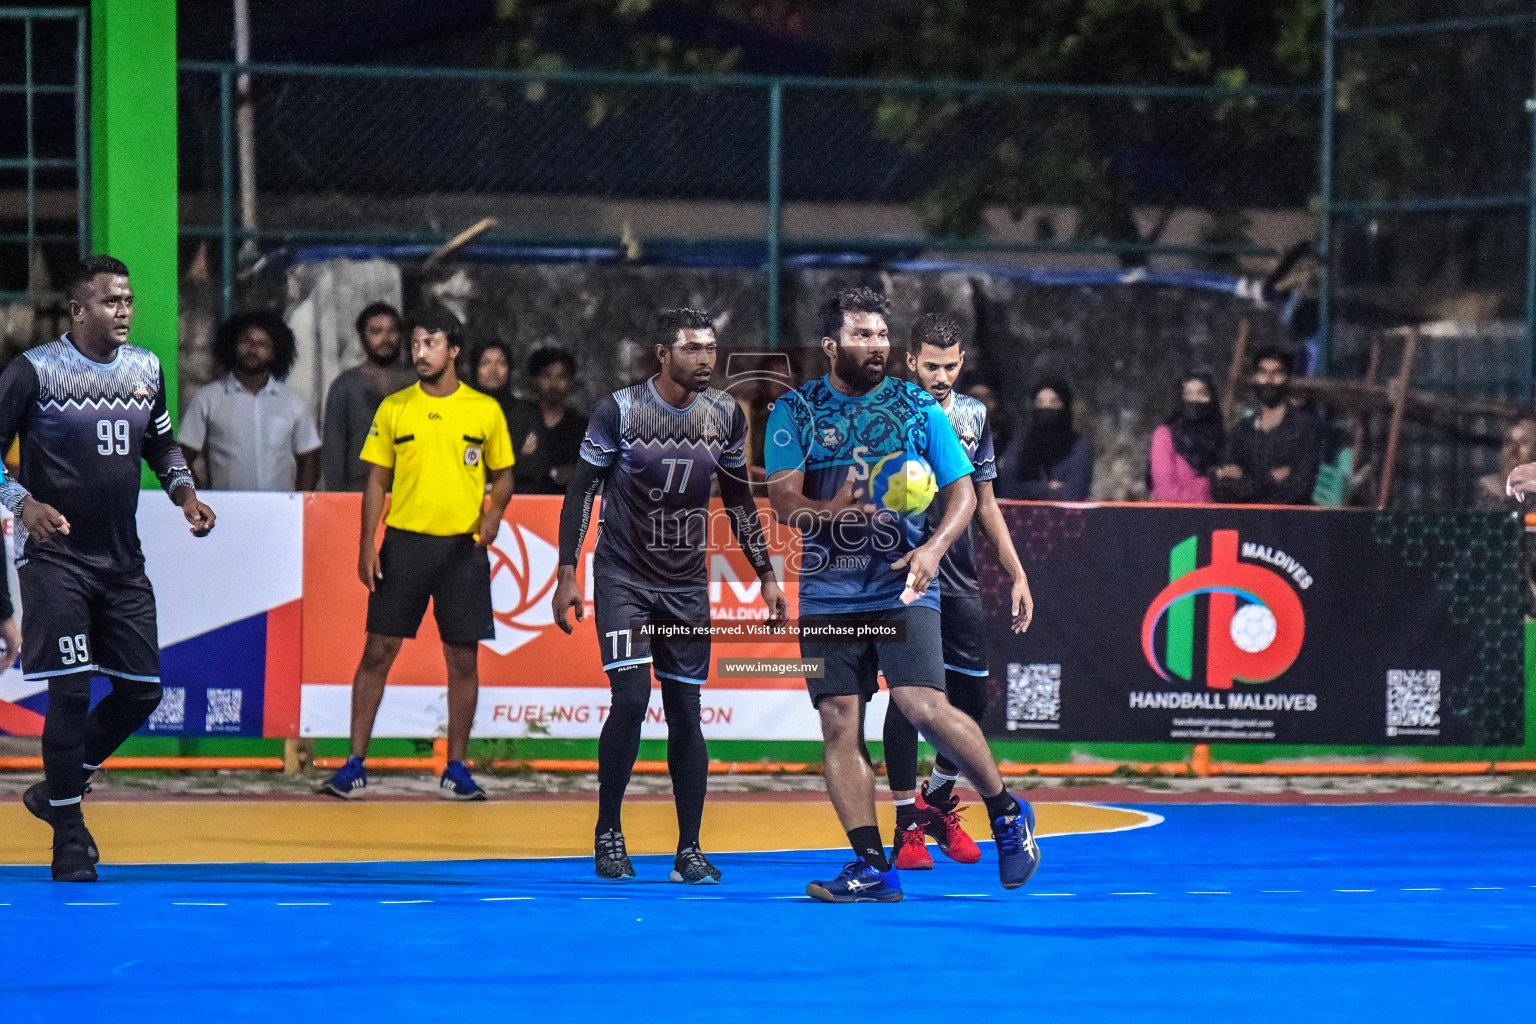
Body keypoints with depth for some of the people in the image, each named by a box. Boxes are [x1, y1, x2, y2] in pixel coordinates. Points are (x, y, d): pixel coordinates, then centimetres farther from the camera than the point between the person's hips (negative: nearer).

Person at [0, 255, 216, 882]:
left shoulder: (146, 370, 7)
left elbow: (161, 445, 22)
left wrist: (184, 494, 4)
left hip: (122, 559, 6)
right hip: (55, 555, -6)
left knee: (142, 689, 4)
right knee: (71, 690, -10)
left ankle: (57, 790, 25)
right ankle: (69, 837, 0)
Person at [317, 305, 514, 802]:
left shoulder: (485, 410, 3)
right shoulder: (394, 408, 5)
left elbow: (503, 475, 12)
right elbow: (376, 480, 7)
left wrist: (494, 510, -10)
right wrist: (367, 546, -1)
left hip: (463, 546, 0)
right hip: (404, 542, 0)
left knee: (462, 658, 1)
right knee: (378, 650, -3)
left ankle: (456, 771, 10)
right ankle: (355, 766, 2)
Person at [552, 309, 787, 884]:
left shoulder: (725, 415, 1)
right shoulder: (619, 410, -11)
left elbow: (739, 500, 12)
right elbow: (581, 491, -5)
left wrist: (766, 576, 10)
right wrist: (567, 575, -10)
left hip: (687, 586, 3)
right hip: (623, 578, -3)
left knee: (685, 714, 2)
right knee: (630, 699, -16)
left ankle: (689, 851, 8)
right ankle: (608, 833, 0)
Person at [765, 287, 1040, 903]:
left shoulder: (917, 409, 4)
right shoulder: (795, 412, 4)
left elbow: (962, 491, 2)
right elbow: (785, 504, -4)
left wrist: (933, 547, -17)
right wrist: (842, 510, -23)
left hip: (902, 590, -2)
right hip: (828, 593, 2)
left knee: (924, 709, -16)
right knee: (839, 724, -3)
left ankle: (1007, 813, 6)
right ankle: (871, 869, 0)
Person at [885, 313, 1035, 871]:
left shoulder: (974, 416, 9)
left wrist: (1017, 575, 15)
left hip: (961, 582, 5)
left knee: (972, 692, 5)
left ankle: (938, 801, 27)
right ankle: (907, 825, 1)